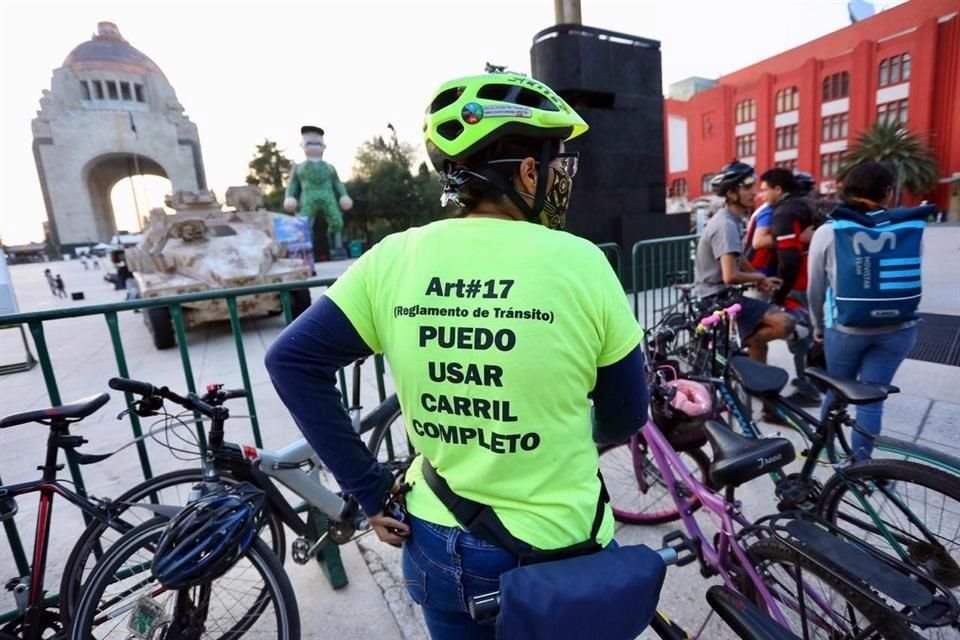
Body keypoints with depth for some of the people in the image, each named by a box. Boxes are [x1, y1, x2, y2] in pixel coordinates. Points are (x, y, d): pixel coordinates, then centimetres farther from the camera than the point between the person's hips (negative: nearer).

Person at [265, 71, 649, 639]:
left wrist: (370, 490, -4)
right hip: (560, 551, -2)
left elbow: (291, 361, -7)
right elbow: (626, 418, -7)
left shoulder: (394, 258, -12)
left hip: (440, 548, 3)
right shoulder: (580, 262, -18)